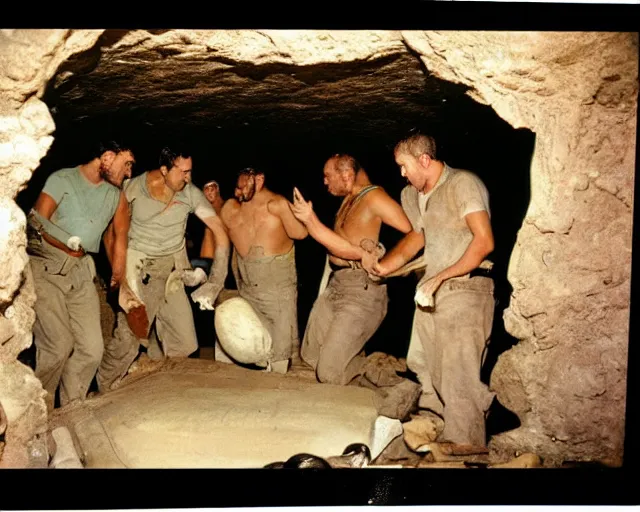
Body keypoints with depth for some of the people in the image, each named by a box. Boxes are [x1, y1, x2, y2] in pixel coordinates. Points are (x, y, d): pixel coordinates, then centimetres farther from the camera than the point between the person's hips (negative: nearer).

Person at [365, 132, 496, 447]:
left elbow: (484, 241, -17)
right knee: (424, 373, 14)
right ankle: (433, 437, 30)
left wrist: (440, 277, -18)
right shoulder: (412, 195, 15)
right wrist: (383, 267, 17)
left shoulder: (462, 183, -10)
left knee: (458, 379, -9)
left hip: (465, 289, -9)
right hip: (431, 290, 9)